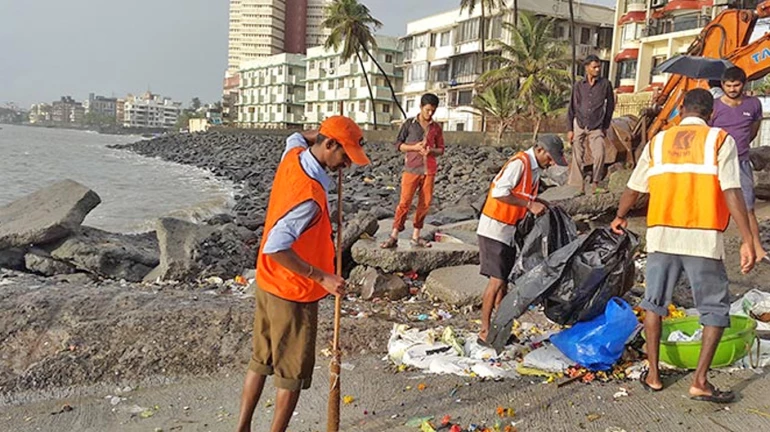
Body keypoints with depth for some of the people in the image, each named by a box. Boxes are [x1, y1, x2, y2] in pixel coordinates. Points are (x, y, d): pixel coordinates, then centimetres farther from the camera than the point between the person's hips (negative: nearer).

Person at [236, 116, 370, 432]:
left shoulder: (292, 156, -3)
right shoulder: (310, 196, -30)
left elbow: (297, 137, 24)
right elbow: (276, 249, -35)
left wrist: (334, 129, 13)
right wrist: (322, 278, -30)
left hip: (267, 284, 9)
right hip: (294, 295, -9)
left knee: (260, 361, 21)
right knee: (293, 373, 10)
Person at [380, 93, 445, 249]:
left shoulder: (436, 128, 10)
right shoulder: (409, 124, 3)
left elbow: (441, 149, 12)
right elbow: (398, 144, 3)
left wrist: (431, 151, -10)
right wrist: (414, 147, -14)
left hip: (429, 170, 3)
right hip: (412, 169, -3)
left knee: (425, 203, 4)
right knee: (405, 202, -9)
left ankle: (416, 237, 14)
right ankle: (394, 236, -5)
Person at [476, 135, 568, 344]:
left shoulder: (534, 168, 11)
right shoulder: (519, 162, -16)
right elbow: (499, 192, -26)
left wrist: (540, 205, 2)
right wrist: (529, 205, -24)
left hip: (510, 230, 9)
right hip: (494, 228, -9)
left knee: (505, 280, 12)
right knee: (497, 280, -9)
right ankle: (484, 332, -1)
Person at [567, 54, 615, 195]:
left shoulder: (605, 84, 2)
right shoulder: (579, 85, 4)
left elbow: (610, 106, 9)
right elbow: (572, 108, 6)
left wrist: (605, 126, 9)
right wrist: (570, 129, 1)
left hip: (596, 127, -1)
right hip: (579, 125, 1)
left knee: (599, 155, -14)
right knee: (577, 157, 0)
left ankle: (594, 185, -3)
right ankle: (578, 186, 8)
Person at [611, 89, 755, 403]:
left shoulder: (658, 141, 10)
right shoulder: (720, 140, 1)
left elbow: (633, 188, 15)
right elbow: (731, 191, -10)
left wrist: (620, 217, 33)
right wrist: (747, 240, -10)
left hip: (662, 233, 3)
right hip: (702, 236, -3)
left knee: (655, 301, 16)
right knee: (716, 309, 11)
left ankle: (653, 375, 21)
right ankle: (700, 381, 8)